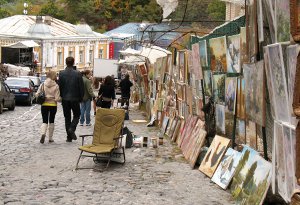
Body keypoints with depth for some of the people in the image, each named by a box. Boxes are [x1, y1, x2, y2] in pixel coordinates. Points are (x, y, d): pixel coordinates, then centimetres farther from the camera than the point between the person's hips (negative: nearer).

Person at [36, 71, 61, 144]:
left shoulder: (43, 84, -4)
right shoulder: (56, 86, -9)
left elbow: (37, 95, -7)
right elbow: (57, 98, -12)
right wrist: (60, 98, 8)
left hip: (44, 105, 1)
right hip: (53, 105, -1)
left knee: (45, 121, 6)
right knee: (51, 121, 15)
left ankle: (43, 133, -23)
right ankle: (50, 138, 19)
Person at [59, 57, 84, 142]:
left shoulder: (61, 73, -5)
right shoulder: (77, 74, -8)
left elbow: (60, 86, -3)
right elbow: (81, 87, -5)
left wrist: (61, 97, 10)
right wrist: (81, 98, 7)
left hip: (65, 99, 2)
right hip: (75, 99, -1)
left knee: (67, 117, 9)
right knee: (76, 115, 14)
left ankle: (69, 137, 8)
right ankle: (72, 129, -11)